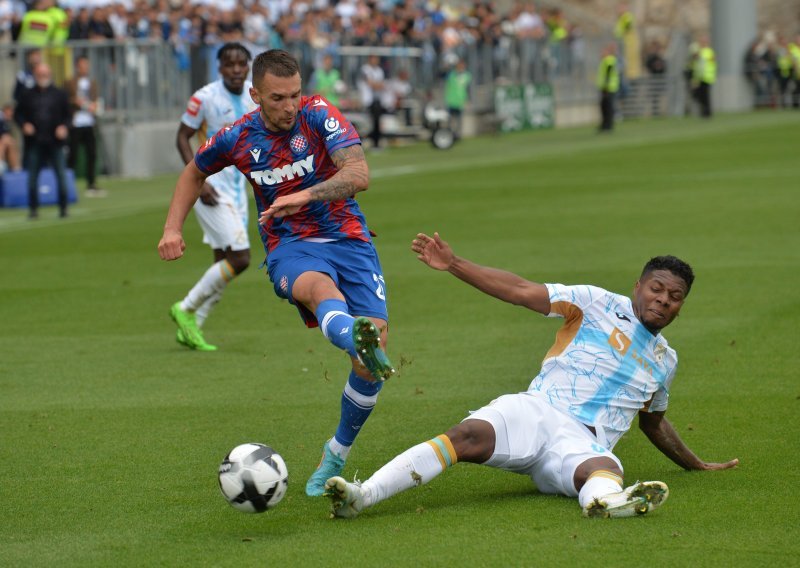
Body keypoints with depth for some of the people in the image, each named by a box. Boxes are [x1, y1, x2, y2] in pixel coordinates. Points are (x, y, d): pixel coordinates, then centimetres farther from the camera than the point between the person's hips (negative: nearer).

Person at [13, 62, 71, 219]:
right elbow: (17, 113, 12)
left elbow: (68, 114, 8)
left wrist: (64, 127, -10)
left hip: (55, 141, -1)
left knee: (61, 175, -3)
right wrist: (24, 125, -7)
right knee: (32, 177, 3)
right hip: (34, 142, 1)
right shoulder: (28, 95, 8)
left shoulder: (59, 94, 6)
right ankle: (33, 208, 12)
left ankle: (63, 207, 6)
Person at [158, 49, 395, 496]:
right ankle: (356, 337, -77)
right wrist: (173, 228, 11)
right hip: (290, 249, 0)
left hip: (348, 240, 0)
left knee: (372, 363, -15)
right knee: (318, 286, -40)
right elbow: (195, 173, 23)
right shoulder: (238, 139, 1)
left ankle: (336, 456, 9)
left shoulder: (319, 115, -7)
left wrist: (306, 195, -34)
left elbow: (359, 175, -20)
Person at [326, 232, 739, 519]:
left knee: (605, 470, -38)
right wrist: (453, 265, -8)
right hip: (537, 410, -2)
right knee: (469, 436, -33)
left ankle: (604, 499, -77)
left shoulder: (665, 361, 25)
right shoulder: (598, 304, 10)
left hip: (585, 444, 2)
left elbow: (654, 423, 43)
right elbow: (522, 292, 2)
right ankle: (365, 494, -47)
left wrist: (698, 466, 50)